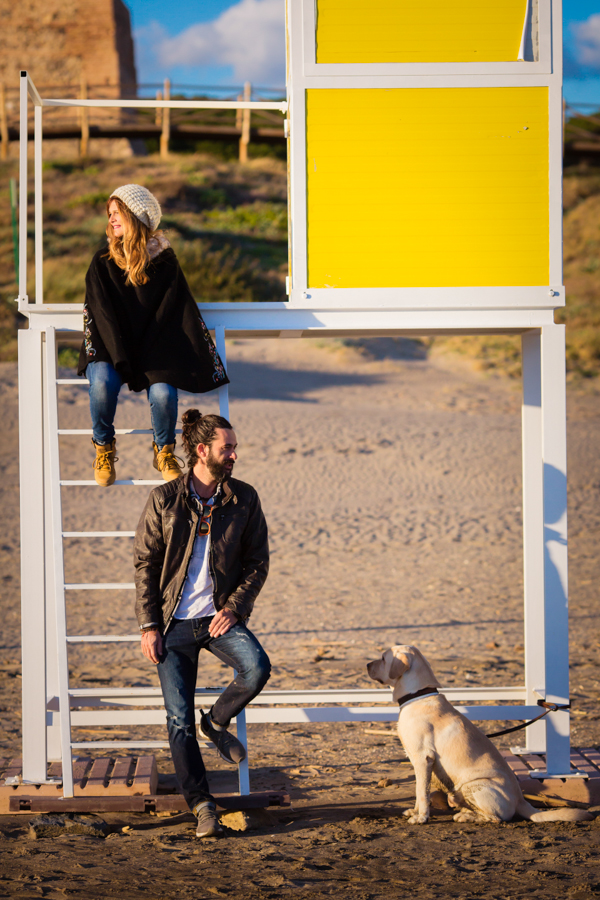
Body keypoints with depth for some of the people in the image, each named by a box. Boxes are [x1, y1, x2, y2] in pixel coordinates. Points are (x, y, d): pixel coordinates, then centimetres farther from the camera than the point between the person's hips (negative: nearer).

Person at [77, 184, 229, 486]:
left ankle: (164, 451, -1)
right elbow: (102, 314, -6)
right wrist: (121, 359, -18)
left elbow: (170, 314, -1)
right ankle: (103, 449, -8)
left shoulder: (165, 262, 1)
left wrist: (143, 357, -12)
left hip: (155, 350, 0)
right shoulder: (103, 263, 1)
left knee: (163, 393, -30)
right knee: (103, 382, -33)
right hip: (108, 350, 0)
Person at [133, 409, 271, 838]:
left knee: (258, 667, -27)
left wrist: (234, 608, -9)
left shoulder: (244, 498, 2)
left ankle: (217, 722, 3)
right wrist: (148, 626, -6)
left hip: (220, 615, 1)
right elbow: (145, 564, 0)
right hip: (175, 621, -1)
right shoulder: (164, 500, -3)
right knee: (179, 720, -4)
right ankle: (201, 805, 7)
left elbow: (258, 560, 5)